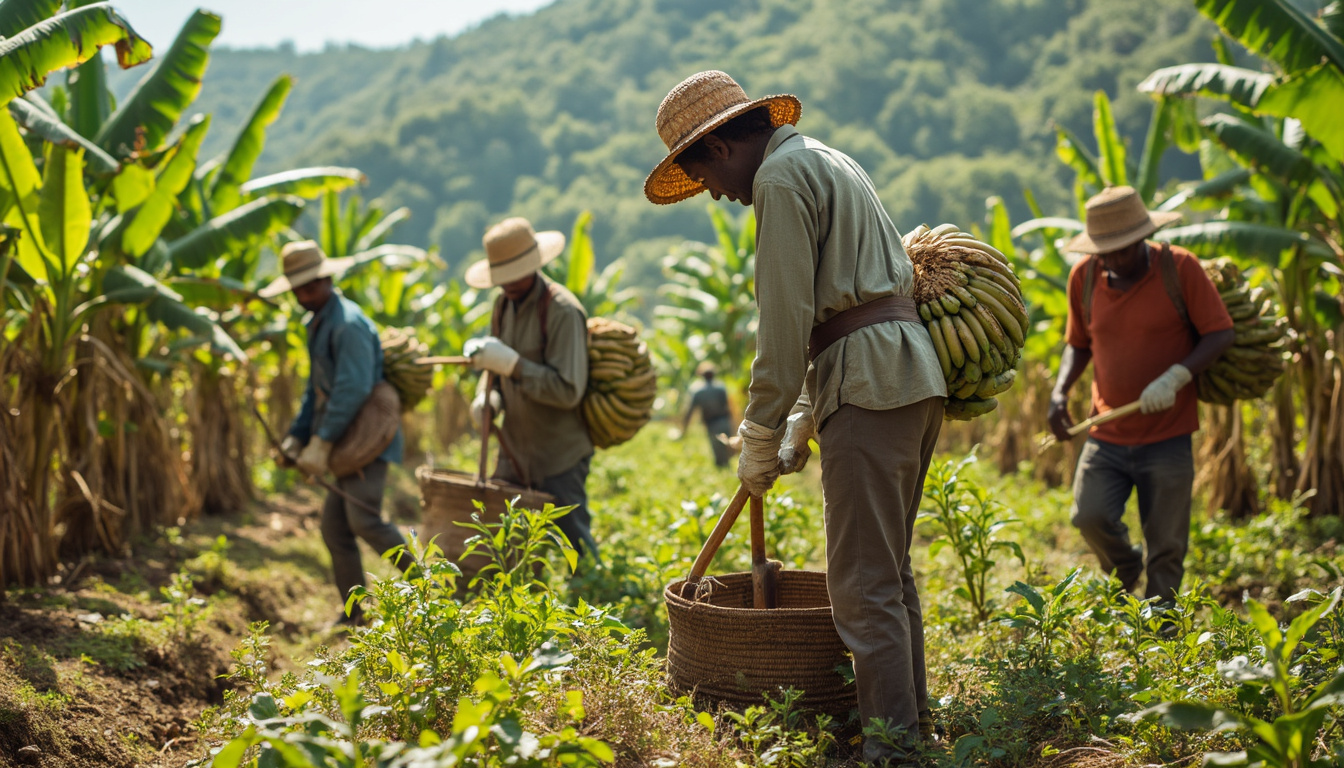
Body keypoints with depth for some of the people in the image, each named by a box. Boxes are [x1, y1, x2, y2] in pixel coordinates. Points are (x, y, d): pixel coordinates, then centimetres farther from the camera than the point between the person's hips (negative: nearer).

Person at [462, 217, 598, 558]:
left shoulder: (562, 311, -18)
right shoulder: (504, 305, 8)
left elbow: (569, 390, -24)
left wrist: (510, 363, -27)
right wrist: (487, 396, -1)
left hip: (560, 456, -8)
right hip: (515, 450, 8)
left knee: (577, 546, -4)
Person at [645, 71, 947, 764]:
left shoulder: (781, 174, -7)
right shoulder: (829, 164, 24)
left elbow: (787, 319, -14)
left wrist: (760, 438, -7)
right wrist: (800, 424, 23)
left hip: (869, 382, -10)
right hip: (913, 375, 10)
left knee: (863, 580, -8)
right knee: (889, 566, 17)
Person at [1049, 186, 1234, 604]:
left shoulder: (1179, 268, -8)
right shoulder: (1084, 276, 2)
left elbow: (1219, 333, -7)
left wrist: (1176, 377, -22)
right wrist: (1061, 390, -2)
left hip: (1168, 434, -3)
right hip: (1108, 434, 3)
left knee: (1166, 547, 1)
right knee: (1090, 517, -14)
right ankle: (1125, 570, 19)